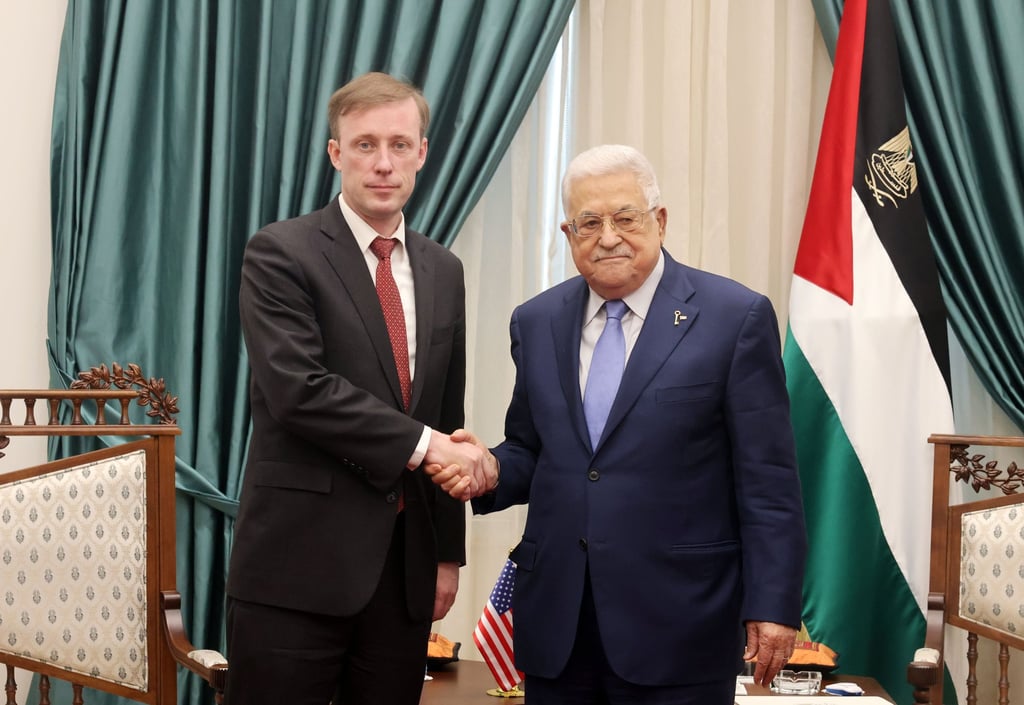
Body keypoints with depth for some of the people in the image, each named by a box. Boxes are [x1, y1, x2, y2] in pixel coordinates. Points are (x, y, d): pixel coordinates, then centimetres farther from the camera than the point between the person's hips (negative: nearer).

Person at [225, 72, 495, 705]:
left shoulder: (442, 270, 13)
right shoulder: (280, 254, -6)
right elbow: (297, 388, -18)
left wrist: (448, 550, 15)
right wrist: (421, 444, -16)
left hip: (406, 562, 5)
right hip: (301, 559, -5)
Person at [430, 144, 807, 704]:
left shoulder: (735, 317, -4)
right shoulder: (536, 322, 10)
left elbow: (767, 482, -5)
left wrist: (773, 605, -9)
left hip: (678, 620, -4)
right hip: (555, 620, 4)